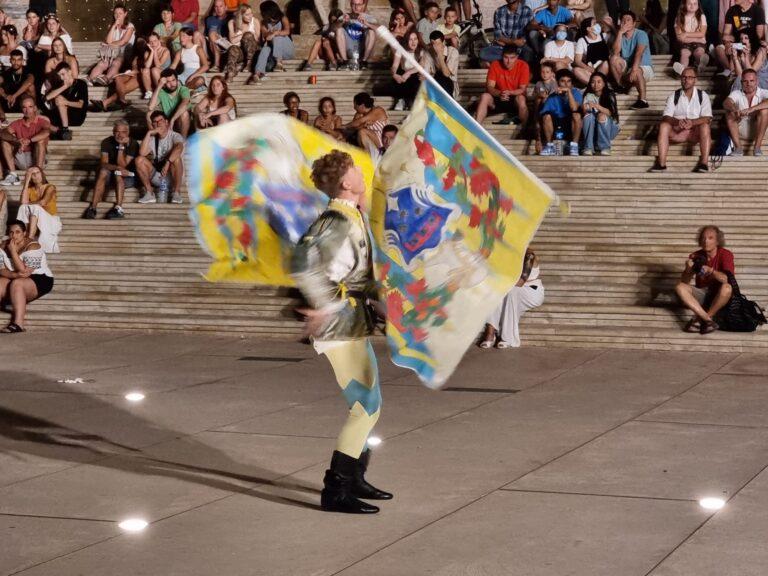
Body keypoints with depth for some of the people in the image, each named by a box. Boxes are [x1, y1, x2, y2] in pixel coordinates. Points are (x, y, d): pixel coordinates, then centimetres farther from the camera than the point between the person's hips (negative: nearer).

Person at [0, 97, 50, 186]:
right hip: (21, 159, 4)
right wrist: (16, 140, -32)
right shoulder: (17, 123, 7)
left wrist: (29, 141, -40)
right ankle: (13, 175, -21)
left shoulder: (42, 121, -4)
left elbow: (46, 132, -28)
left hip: (36, 159, -4)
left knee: (41, 141, -27)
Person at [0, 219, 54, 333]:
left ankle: (18, 323, -43)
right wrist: (14, 274, -24)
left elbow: (24, 271, -22)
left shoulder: (32, 246, -14)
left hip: (39, 280, -5)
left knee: (16, 284, -34)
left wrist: (13, 251, -20)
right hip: (15, 280, 5)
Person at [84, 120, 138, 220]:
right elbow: (103, 164, -17)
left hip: (128, 177, -2)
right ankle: (93, 207, -38)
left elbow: (122, 165, -20)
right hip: (111, 175, 2)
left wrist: (121, 146, -26)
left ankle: (118, 209, -45)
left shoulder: (133, 144, -13)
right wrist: (117, 167, -34)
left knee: (118, 174, -35)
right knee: (103, 172, -30)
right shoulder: (107, 142, -5)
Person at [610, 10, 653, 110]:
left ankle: (642, 100, -44)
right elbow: (616, 51, -13)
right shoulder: (620, 35, 5)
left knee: (636, 71, -39)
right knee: (614, 58, -20)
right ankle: (621, 86, -13)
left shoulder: (641, 34, -10)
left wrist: (634, 69, -41)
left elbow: (639, 53, -26)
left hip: (644, 68, -5)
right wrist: (620, 32, -17)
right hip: (626, 67, 5)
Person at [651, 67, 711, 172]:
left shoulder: (703, 96, 3)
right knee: (663, 125, -27)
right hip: (676, 132, 1)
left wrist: (692, 122, -30)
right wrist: (677, 122, -29)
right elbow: (666, 117, -6)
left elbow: (708, 119, -10)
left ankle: (704, 163, -38)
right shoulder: (673, 96, 7)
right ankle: (661, 163, -36)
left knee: (705, 126, -32)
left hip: (695, 132, -1)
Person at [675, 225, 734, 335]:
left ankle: (699, 319, -24)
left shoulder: (725, 255, -10)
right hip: (701, 295, 3)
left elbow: (727, 280, -24)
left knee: (727, 288, -35)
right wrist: (688, 270, -26)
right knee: (680, 287, -22)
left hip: (719, 296, -3)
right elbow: (684, 282, -4)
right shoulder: (696, 256, -1)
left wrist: (710, 270, -40)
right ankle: (708, 320, -31)